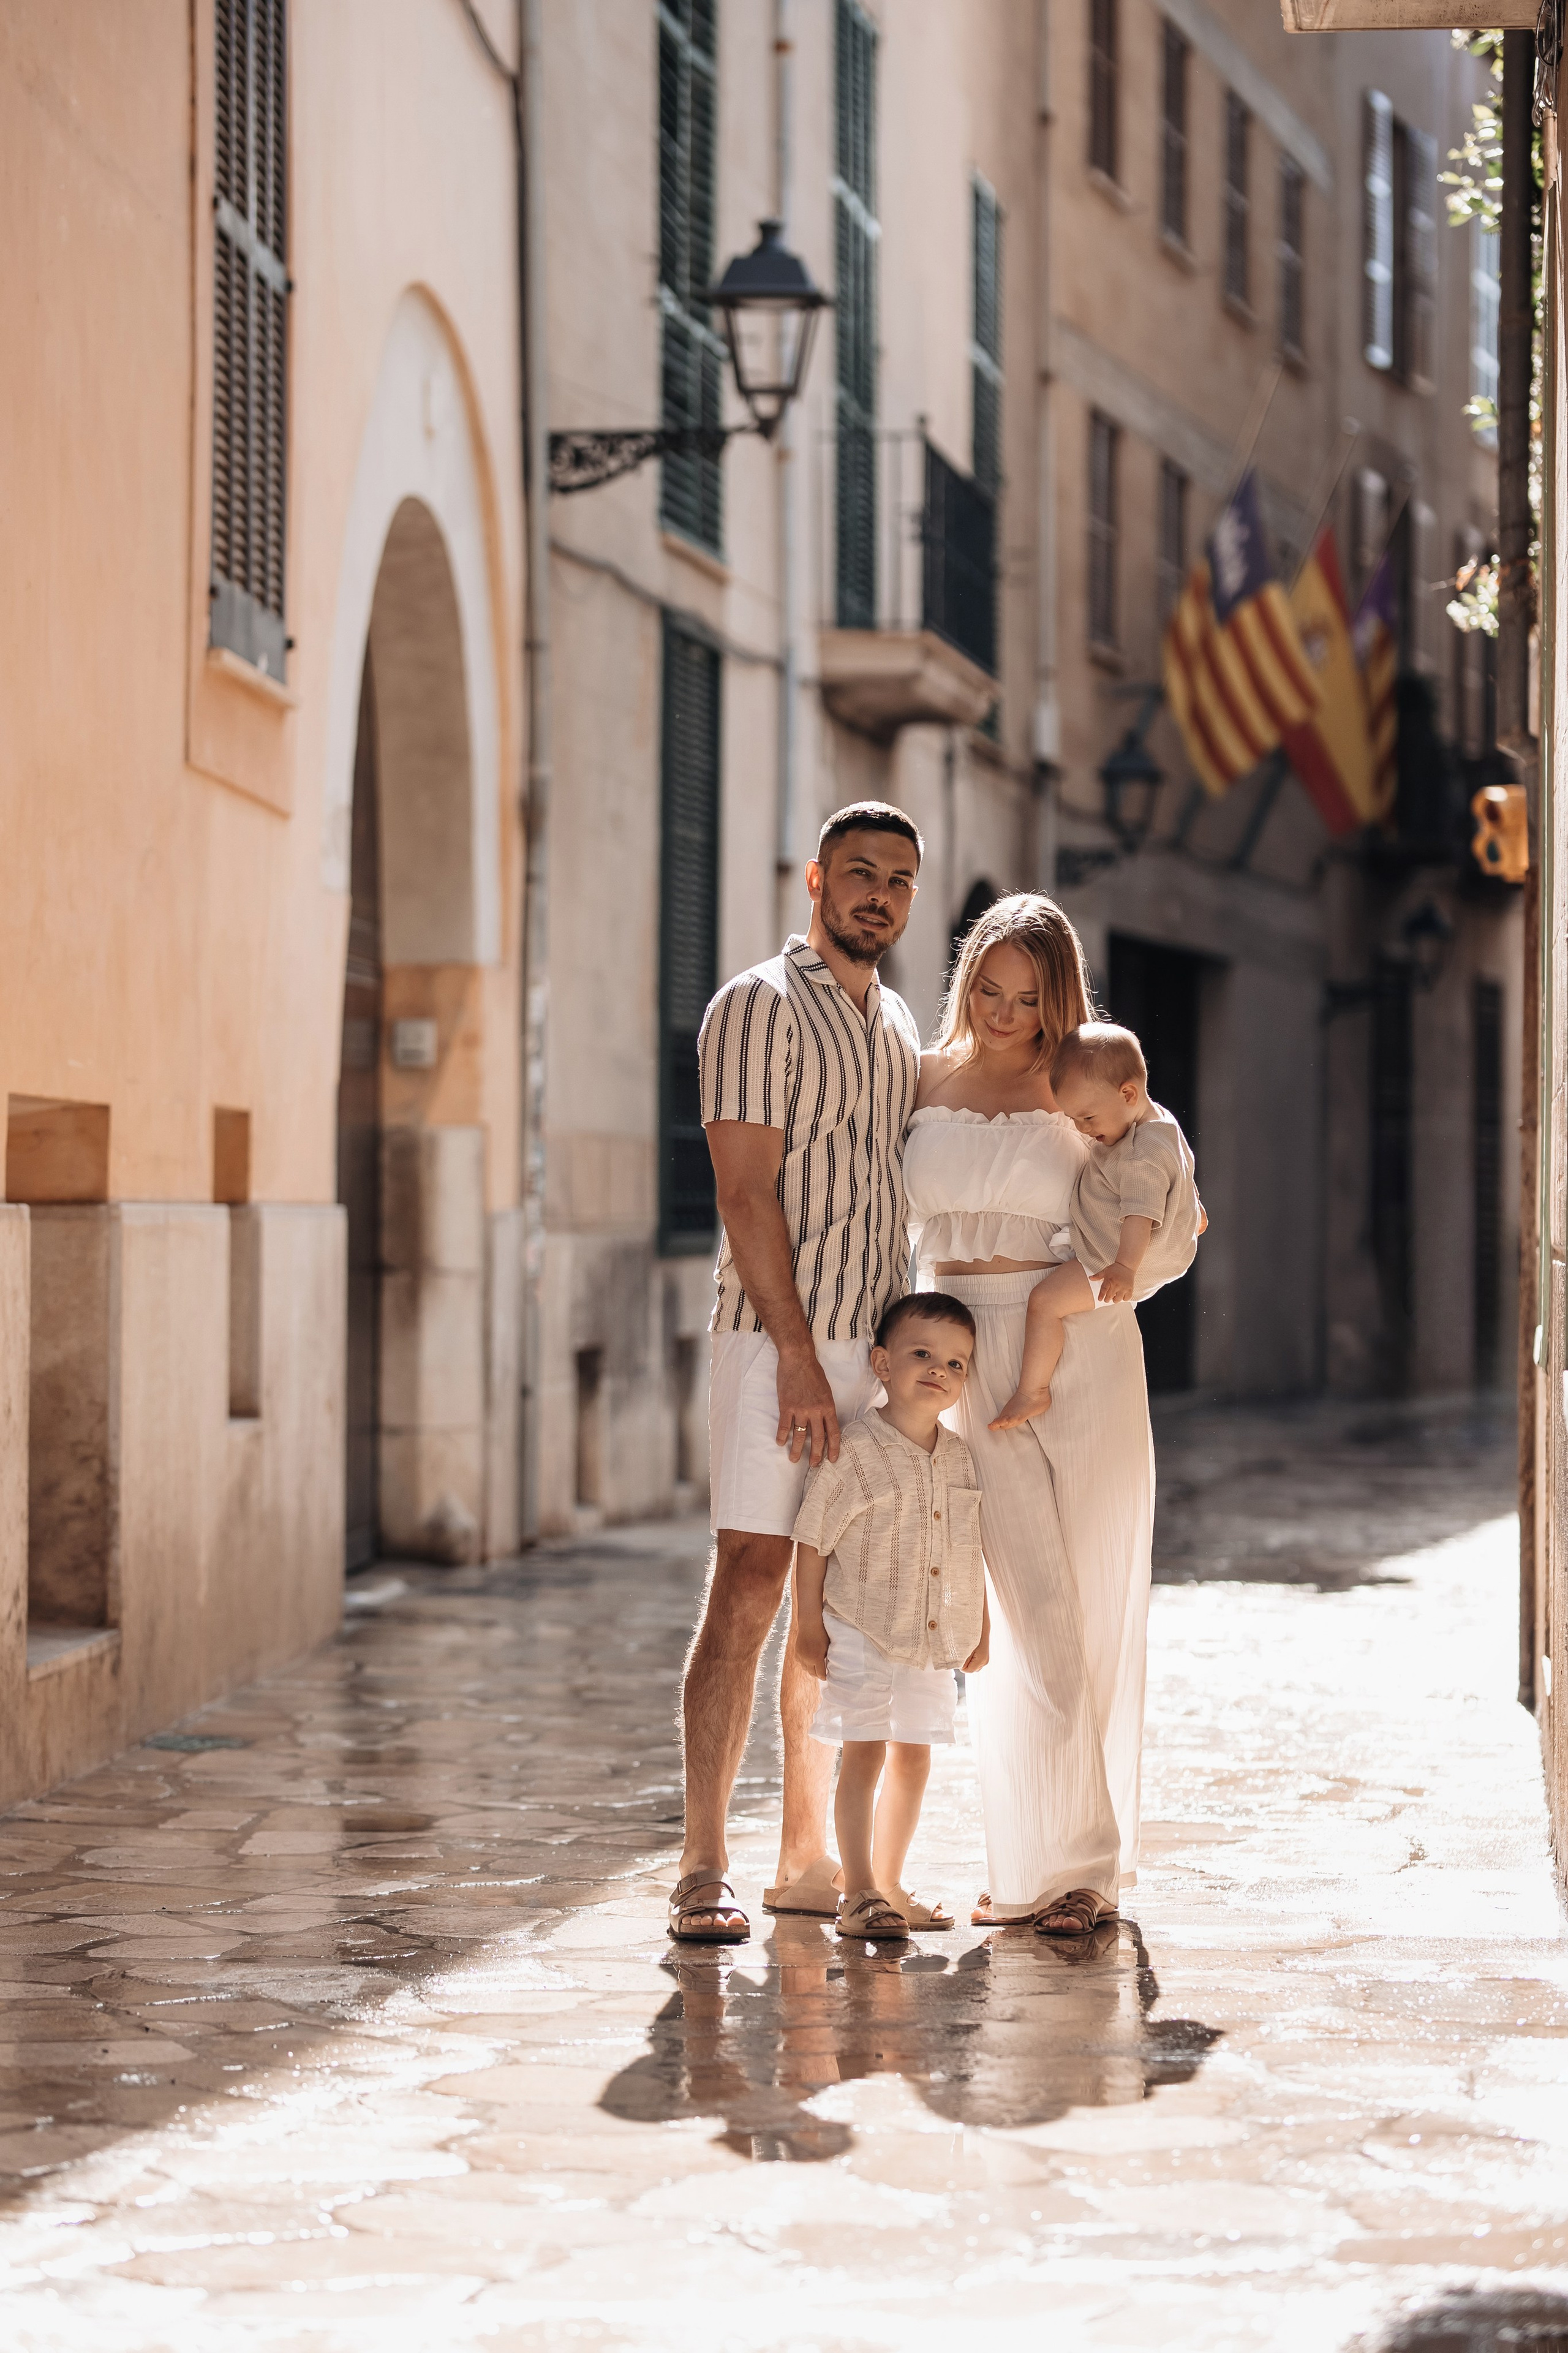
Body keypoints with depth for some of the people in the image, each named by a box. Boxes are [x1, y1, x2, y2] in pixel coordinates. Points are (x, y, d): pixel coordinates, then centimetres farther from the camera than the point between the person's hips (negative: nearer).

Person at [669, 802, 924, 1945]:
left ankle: (810, 1858, 16)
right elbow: (746, 1190, -14)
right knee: (749, 1590, -11)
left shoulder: (898, 1026, 17)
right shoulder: (760, 1007, -6)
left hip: (873, 1346, 8)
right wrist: (798, 1360, -20)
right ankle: (705, 1872, -11)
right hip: (778, 1339, -8)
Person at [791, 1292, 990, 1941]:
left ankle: (889, 1885, 23)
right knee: (865, 1756, -5)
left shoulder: (960, 1459, 4)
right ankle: (859, 1893, 0)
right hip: (862, 1636, -6)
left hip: (934, 1642, 6)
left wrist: (981, 1626, 15)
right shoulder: (853, 1452, -13)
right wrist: (808, 1625, -9)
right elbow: (812, 1541, -9)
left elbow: (972, 1549, 14)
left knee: (913, 1759, 11)